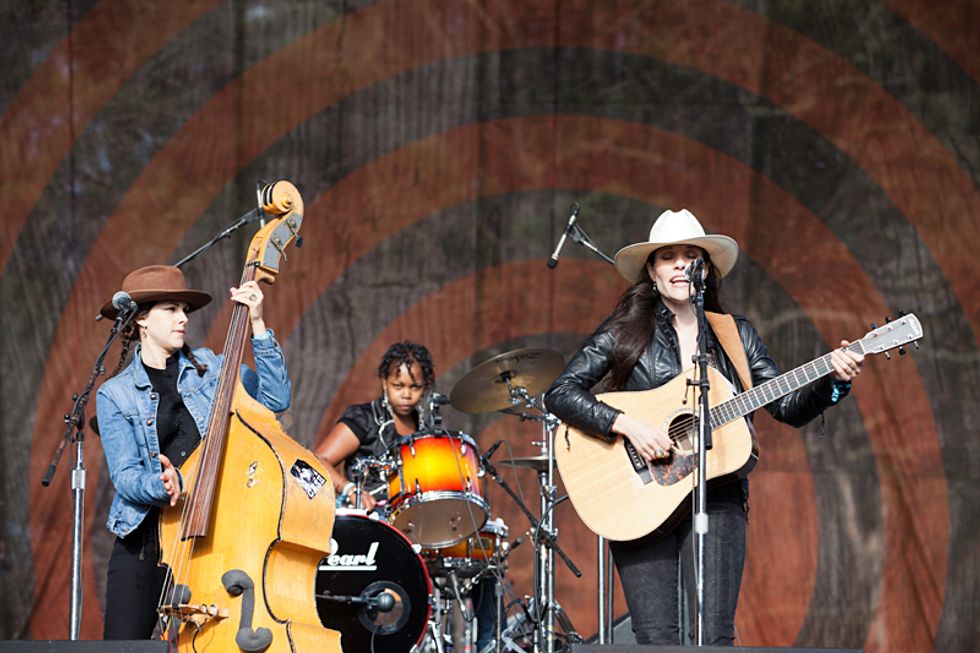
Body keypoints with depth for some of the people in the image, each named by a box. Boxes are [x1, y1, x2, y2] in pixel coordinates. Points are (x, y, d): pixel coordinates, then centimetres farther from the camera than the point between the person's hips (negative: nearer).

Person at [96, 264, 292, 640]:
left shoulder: (209, 367, 11)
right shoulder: (115, 395, 5)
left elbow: (275, 398, -1)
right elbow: (125, 476, -4)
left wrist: (257, 326, -5)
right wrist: (161, 483, -26)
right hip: (147, 538, -1)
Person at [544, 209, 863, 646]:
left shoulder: (735, 336, 13)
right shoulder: (625, 331, 5)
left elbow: (789, 408, 12)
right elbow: (560, 393, -2)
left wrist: (834, 381, -6)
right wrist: (626, 425, -15)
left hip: (715, 499, 2)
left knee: (713, 640, -12)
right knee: (659, 643, -10)